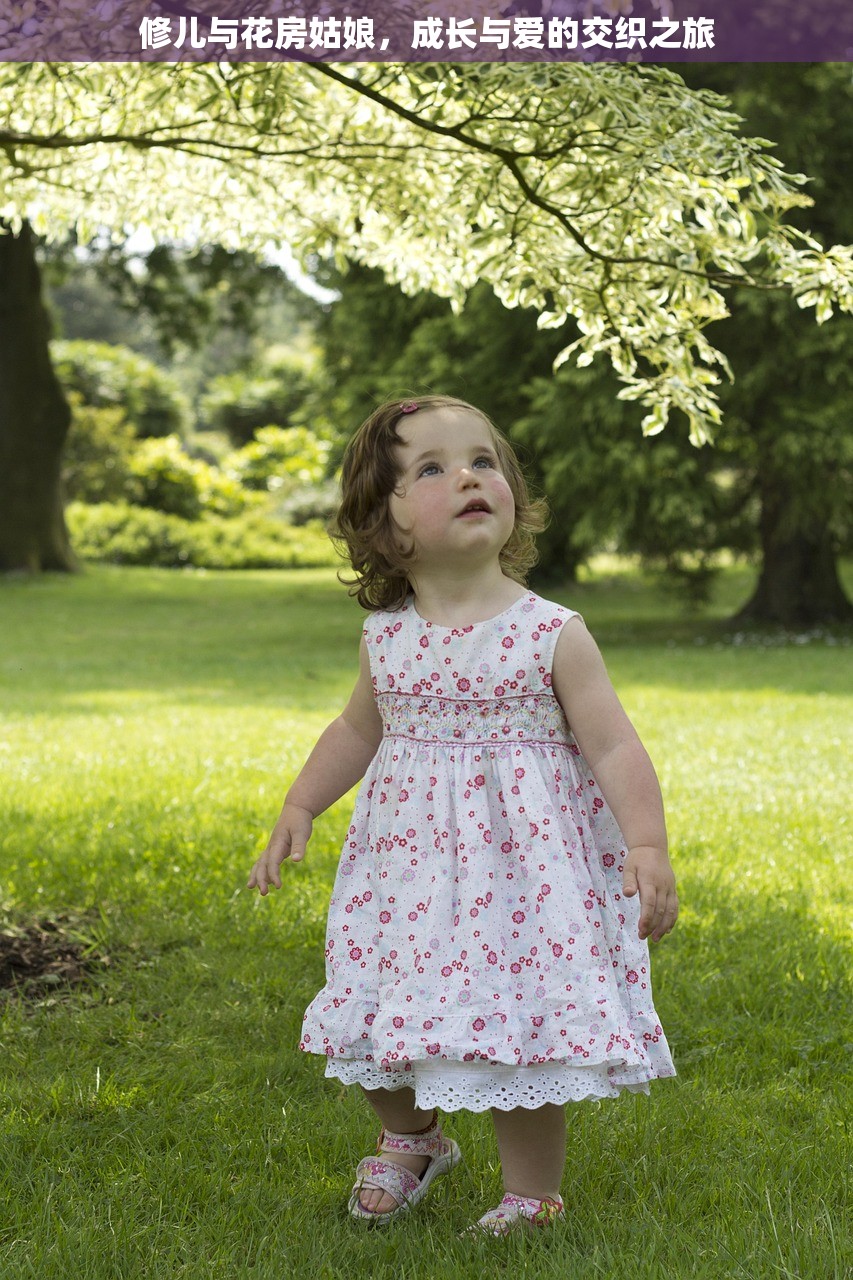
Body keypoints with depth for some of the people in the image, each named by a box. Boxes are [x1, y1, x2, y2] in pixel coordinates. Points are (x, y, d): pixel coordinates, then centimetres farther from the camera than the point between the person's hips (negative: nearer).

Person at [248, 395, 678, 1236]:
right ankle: (411, 1139, 43)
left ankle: (531, 1195, 21)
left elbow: (613, 747, -11)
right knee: (385, 1011, 11)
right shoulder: (387, 639, 1)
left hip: (522, 861, -4)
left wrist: (648, 845, -22)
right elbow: (357, 730, 18)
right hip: (412, 866, 4)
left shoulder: (553, 634, -11)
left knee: (522, 1027, -3)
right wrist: (299, 807, 11)